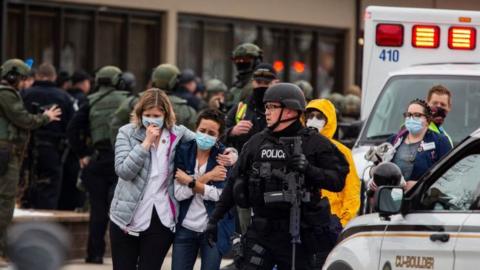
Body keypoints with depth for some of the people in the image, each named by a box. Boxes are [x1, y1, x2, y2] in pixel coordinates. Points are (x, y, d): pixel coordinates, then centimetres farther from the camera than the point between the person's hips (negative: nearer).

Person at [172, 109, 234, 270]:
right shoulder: (183, 152, -2)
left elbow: (220, 195, -15)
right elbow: (179, 193, -11)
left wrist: (190, 182, -13)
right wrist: (207, 177, -15)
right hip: (185, 228, 2)